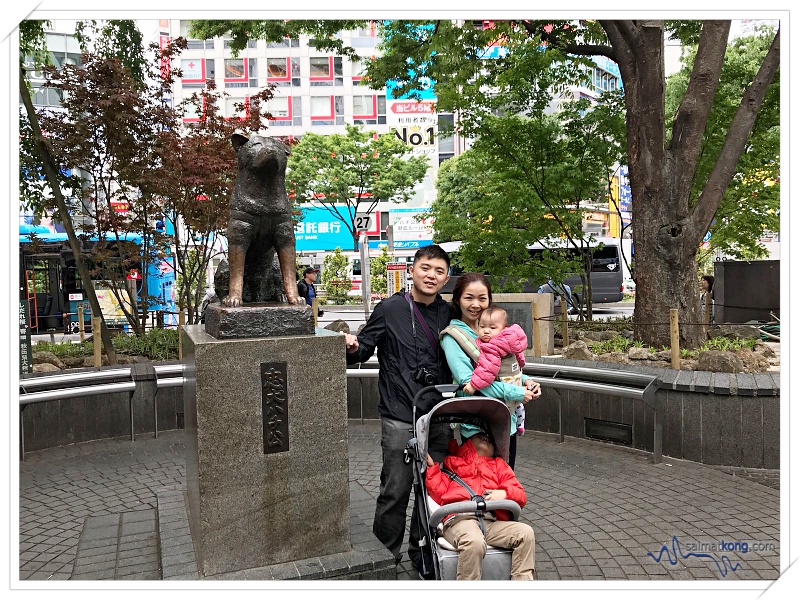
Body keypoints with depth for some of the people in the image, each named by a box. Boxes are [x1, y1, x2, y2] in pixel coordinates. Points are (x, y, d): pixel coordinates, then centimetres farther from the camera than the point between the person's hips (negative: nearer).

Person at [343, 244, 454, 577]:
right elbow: (362, 350, -1)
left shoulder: (448, 314, 9)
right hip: (400, 419, -4)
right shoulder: (390, 309, -2)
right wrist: (352, 348, -23)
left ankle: (423, 551, 32)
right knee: (395, 490, 2)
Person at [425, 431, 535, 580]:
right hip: (460, 519, -3)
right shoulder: (452, 462, 26)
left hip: (491, 522, 4)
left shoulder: (498, 464, 32)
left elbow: (520, 495, 19)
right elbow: (438, 494, 13)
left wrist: (504, 493, -2)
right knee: (475, 543, -36)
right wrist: (431, 466, 6)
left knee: (526, 532, -20)